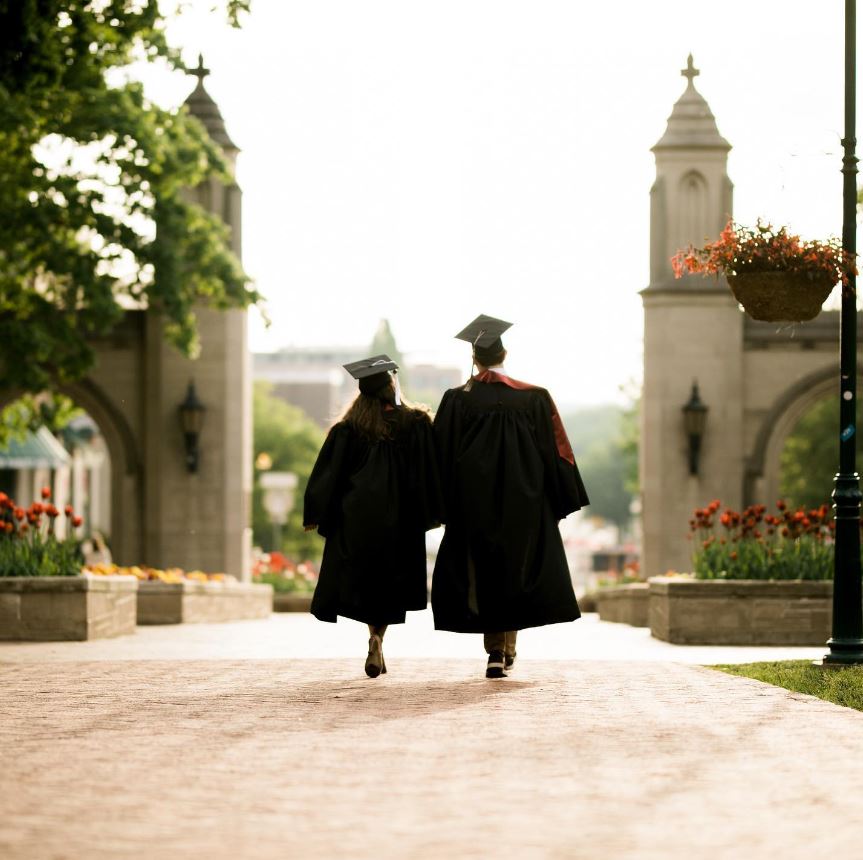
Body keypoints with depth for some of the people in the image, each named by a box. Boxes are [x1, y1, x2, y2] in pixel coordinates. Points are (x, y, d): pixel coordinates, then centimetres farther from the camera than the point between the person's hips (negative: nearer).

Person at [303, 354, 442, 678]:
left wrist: (314, 515, 4)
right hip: (398, 519, 0)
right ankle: (378, 638, -5)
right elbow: (429, 471, -1)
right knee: (388, 586, 11)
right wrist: (434, 513, 6)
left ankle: (375, 636, -8)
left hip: (354, 518, 0)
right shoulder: (416, 424, -2)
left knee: (359, 581, 11)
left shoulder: (347, 430, -3)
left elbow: (327, 474, -2)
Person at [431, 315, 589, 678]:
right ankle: (508, 648, 12)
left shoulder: (457, 401, -4)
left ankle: (495, 651, -3)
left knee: (482, 571, 6)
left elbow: (442, 457, -3)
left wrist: (441, 505, 5)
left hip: (473, 507, -1)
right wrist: (564, 499, 9)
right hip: (523, 504, 1)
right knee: (517, 570, 13)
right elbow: (556, 451, 0)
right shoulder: (534, 398, -2)